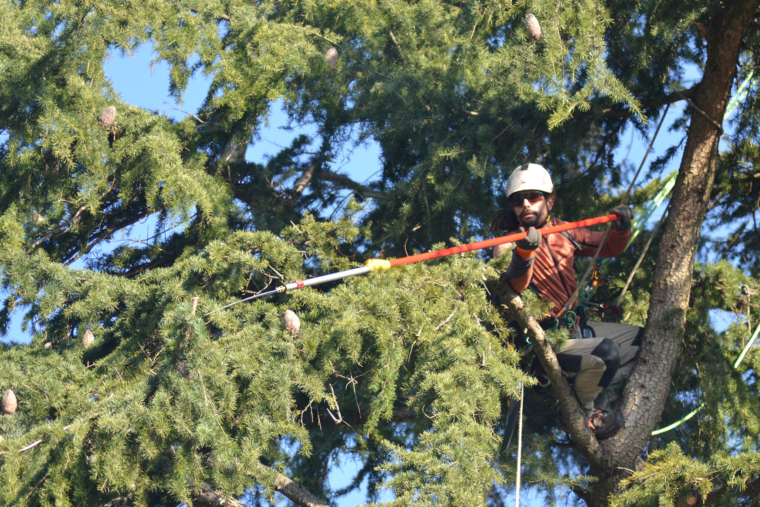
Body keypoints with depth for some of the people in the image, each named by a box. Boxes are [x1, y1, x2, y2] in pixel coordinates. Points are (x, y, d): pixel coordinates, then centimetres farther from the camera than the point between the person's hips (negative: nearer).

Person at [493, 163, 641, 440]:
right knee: (605, 352, -29)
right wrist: (523, 254, -53)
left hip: (573, 327, 8)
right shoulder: (509, 246, -14)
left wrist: (621, 229, -8)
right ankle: (584, 411, -2)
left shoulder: (562, 232, 6)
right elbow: (514, 287, -33)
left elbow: (608, 248, 14)